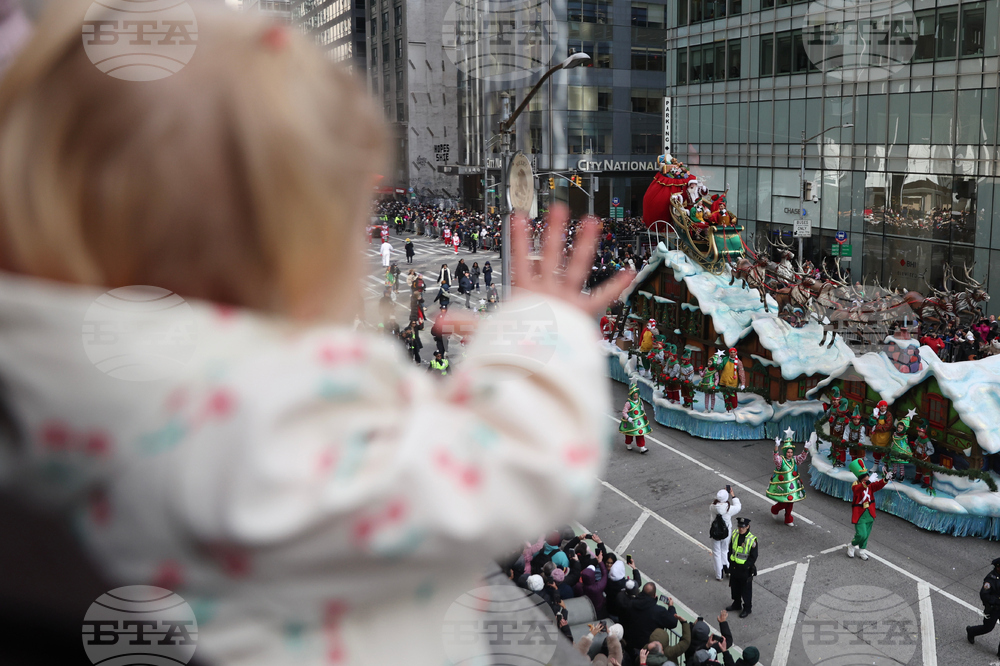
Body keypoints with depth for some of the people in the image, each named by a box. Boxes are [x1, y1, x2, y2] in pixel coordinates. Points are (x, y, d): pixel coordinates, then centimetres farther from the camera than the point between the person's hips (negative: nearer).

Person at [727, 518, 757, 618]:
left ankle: (747, 608, 29)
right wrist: (731, 562, 1)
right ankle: (737, 604, 42)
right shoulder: (734, 535, -5)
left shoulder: (752, 540, -21)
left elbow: (753, 557, -15)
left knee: (746, 590, 11)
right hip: (734, 567, 5)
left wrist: (744, 566, -16)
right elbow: (730, 549, 7)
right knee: (735, 587, 21)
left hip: (745, 569, -5)